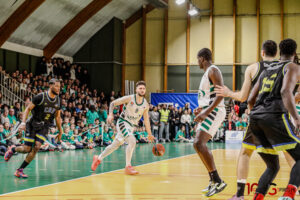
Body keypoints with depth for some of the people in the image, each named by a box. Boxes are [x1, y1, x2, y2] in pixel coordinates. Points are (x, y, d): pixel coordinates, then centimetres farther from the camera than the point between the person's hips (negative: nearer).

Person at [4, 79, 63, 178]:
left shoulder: (58, 100, 3)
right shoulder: (41, 97, -13)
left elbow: (57, 117, 15)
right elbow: (28, 109, -9)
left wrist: (60, 132, 17)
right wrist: (23, 123, -20)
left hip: (44, 127, 4)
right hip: (33, 125, -4)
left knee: (36, 147, -15)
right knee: (27, 149, -5)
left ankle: (20, 170, -4)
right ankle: (12, 149, 31)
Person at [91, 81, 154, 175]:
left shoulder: (145, 105, 1)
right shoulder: (129, 98, -13)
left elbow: (146, 119, 13)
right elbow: (113, 103, -7)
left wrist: (149, 134, 13)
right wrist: (110, 114, -23)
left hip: (131, 126, 6)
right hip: (123, 123, -6)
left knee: (115, 145, 15)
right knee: (132, 141, -25)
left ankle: (98, 158, 33)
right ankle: (128, 167, -20)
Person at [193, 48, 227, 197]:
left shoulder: (213, 70, -11)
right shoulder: (207, 73, 20)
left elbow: (221, 94, -22)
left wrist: (206, 112, -27)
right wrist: (202, 109, 26)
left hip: (214, 111, -11)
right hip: (209, 112, 11)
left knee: (198, 143, -21)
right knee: (200, 144, 15)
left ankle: (218, 181, -21)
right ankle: (213, 181, 19)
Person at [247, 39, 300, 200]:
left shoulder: (266, 71, 28)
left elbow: (250, 100, 25)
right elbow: (286, 92, -12)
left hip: (255, 117, 7)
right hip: (275, 115, -7)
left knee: (273, 167, 18)